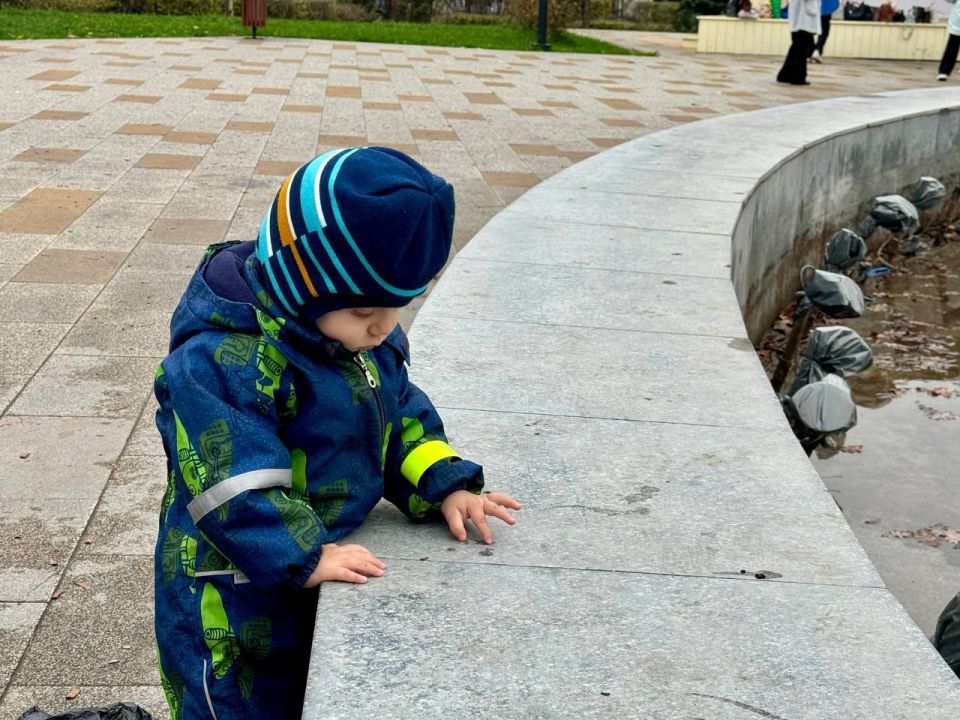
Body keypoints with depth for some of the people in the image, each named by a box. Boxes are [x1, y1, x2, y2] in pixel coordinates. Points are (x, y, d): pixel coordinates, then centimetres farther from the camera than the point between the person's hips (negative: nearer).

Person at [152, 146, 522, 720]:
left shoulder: (369, 338, -4)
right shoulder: (222, 363, -29)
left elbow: (401, 417, 7)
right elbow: (233, 487, -31)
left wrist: (444, 485, -6)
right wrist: (303, 558, -31)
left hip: (324, 576, 7)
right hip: (233, 603, -7)